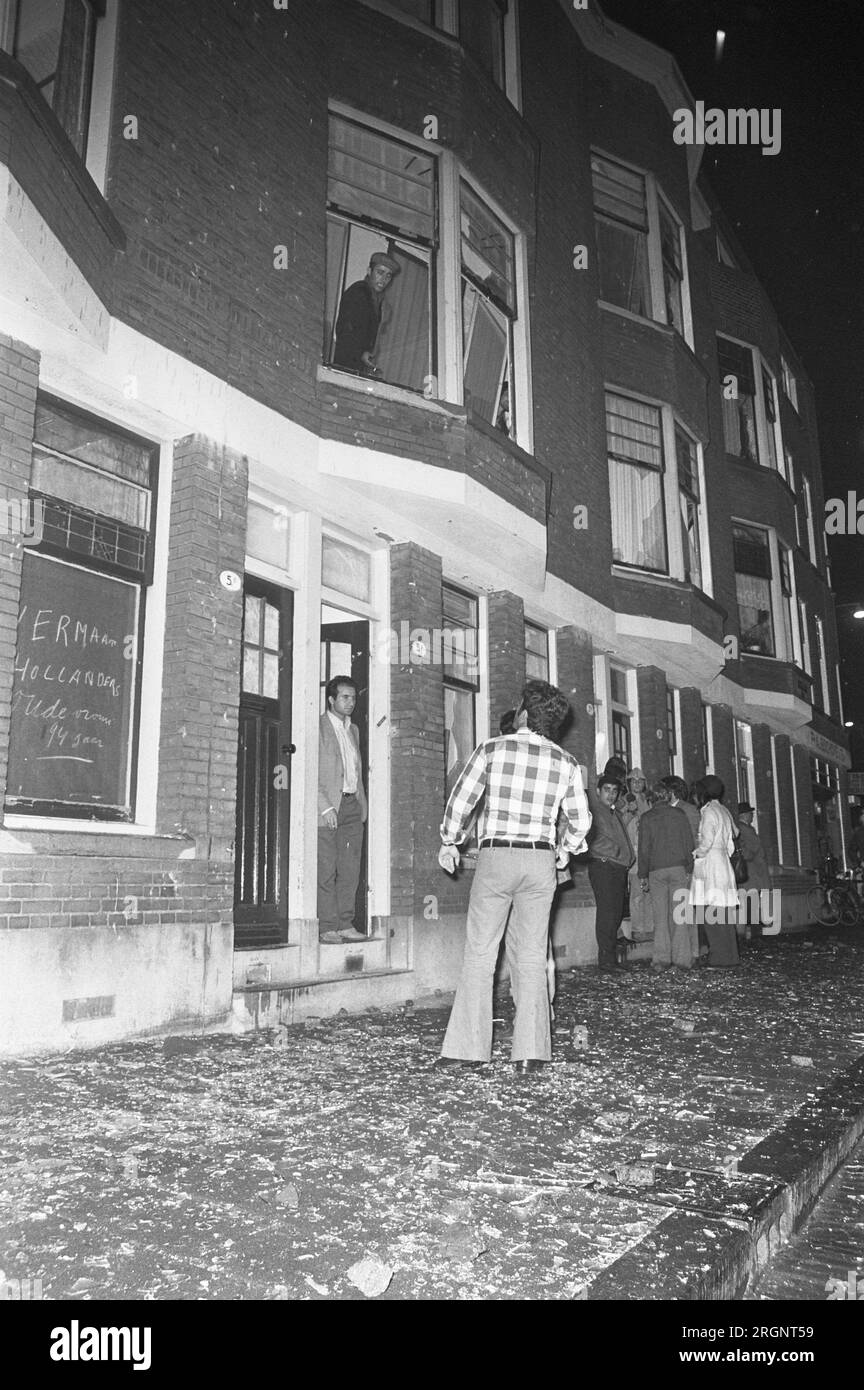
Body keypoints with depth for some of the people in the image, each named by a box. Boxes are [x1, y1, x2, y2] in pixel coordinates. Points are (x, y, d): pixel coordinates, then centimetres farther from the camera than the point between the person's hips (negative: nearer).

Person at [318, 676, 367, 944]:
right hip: (327, 806, -7)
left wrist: (363, 805, 15)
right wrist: (325, 807, -15)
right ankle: (327, 928, 0)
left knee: (350, 869, 6)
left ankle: (346, 924, 12)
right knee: (326, 870, -5)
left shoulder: (353, 730, 20)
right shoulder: (318, 727, -4)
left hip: (352, 805, 7)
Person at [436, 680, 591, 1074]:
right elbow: (580, 820, 6)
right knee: (532, 957, 8)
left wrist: (449, 843, 15)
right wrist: (565, 850, 25)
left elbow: (460, 801, 0)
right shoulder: (566, 763, 3)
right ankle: (530, 1052, 10)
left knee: (479, 955, 5)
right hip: (540, 860, 2)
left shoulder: (492, 749, -3)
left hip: (495, 856, -2)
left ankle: (468, 1048, 7)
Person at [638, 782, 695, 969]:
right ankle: (682, 959, 2)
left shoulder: (647, 818, 1)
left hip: (656, 871, -1)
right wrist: (689, 869, 10)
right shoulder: (679, 815, 5)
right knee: (680, 915, 3)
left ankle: (661, 959, 1)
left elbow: (644, 848, -1)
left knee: (660, 917, 3)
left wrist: (643, 876, 4)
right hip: (679, 869, 1)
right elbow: (690, 843, 5)